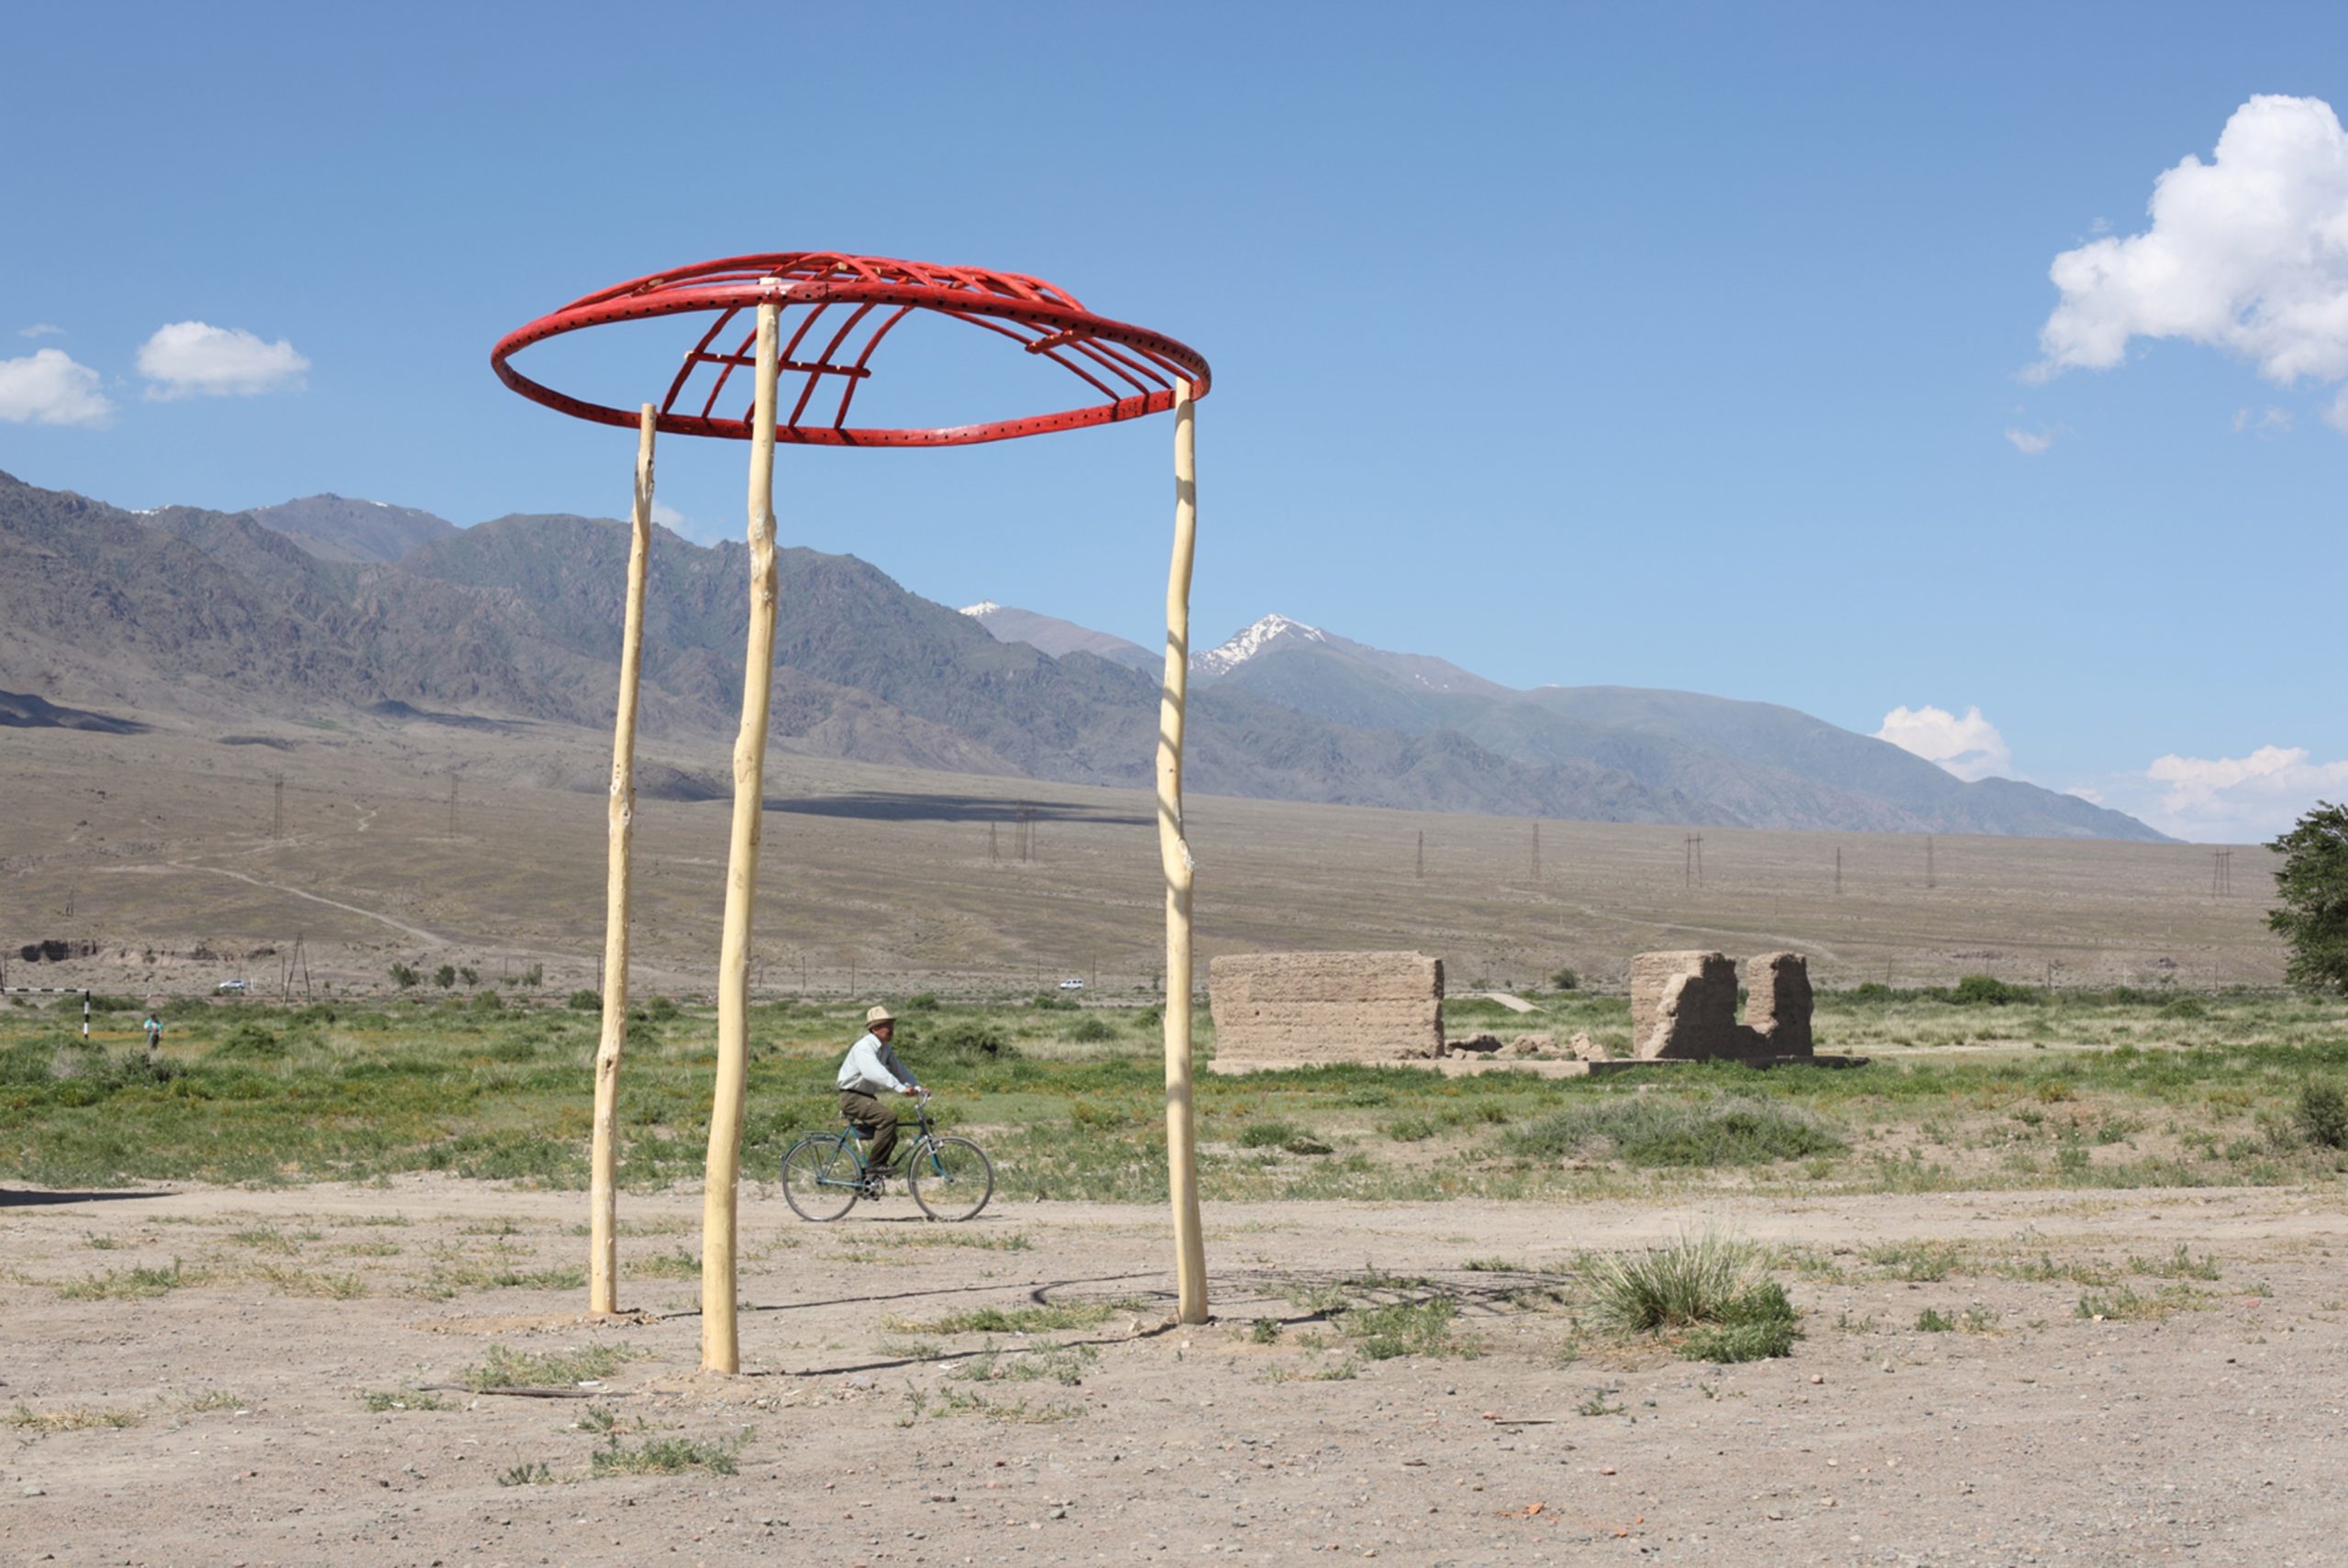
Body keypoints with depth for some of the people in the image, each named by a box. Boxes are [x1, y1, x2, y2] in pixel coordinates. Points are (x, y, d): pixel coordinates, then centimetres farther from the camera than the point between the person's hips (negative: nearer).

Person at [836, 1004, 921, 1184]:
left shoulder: (885, 1050, 10)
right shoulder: (864, 1047, -20)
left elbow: (899, 1069, 5)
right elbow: (875, 1073, -35)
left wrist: (917, 1087, -10)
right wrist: (901, 1088, -42)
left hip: (867, 1096, 10)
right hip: (852, 1097, -9)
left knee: (890, 1138, 6)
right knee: (888, 1117, -27)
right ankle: (874, 1165, -22)